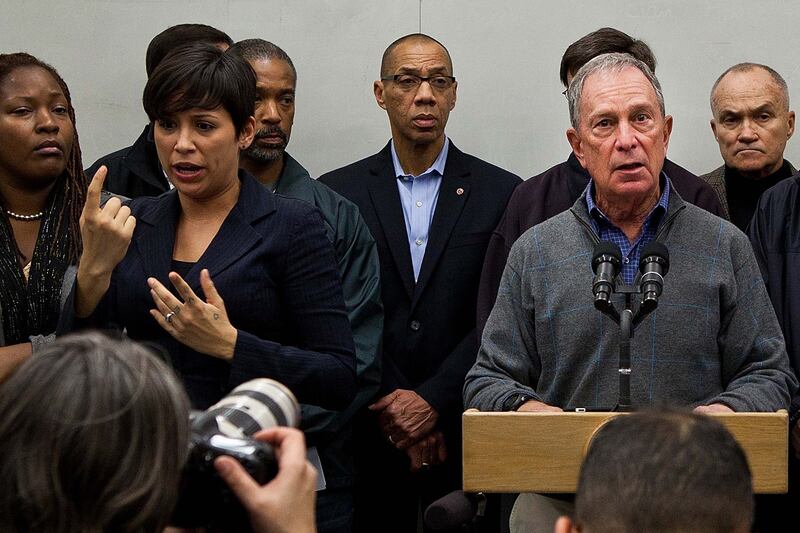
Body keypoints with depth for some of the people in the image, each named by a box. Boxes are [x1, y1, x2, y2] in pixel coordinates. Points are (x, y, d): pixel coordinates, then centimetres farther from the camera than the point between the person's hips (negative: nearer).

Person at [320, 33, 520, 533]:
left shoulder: (501, 192, 4)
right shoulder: (338, 193, 6)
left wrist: (433, 401, -11)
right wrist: (390, 408, -8)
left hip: (464, 433, 0)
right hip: (367, 437, 0)